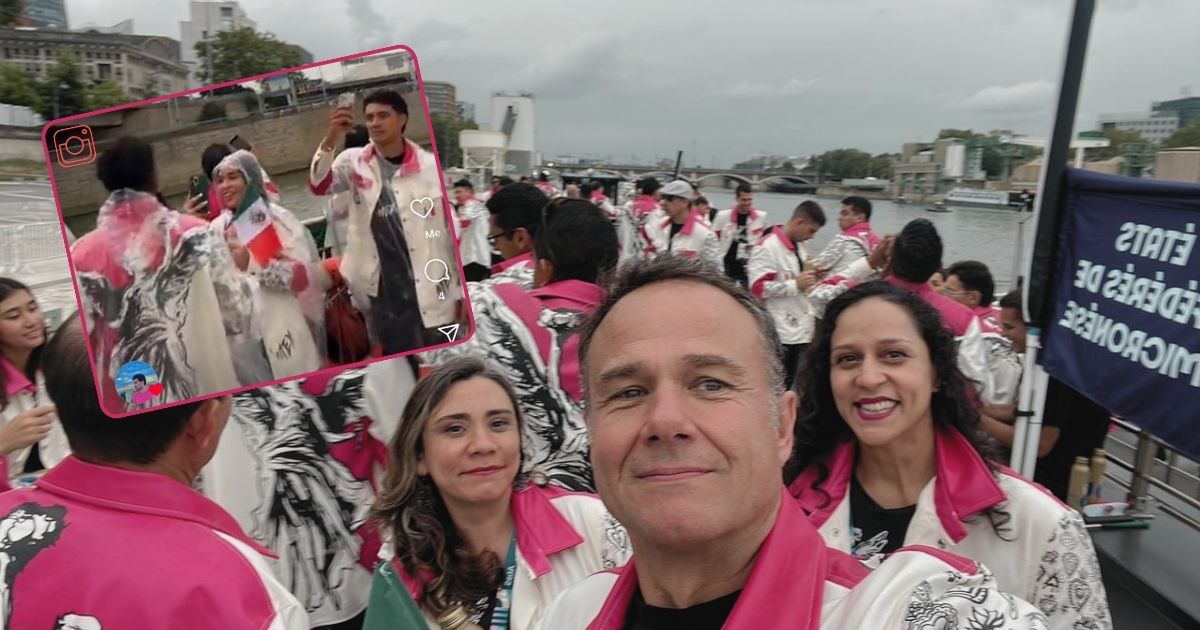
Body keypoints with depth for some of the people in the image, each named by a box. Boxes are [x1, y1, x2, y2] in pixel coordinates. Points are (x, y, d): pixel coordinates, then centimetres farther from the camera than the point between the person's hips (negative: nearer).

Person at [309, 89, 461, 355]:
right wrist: (330, 140, -27)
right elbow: (318, 186, -11)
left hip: (431, 290, -1)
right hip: (383, 293, 2)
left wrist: (461, 290, 1)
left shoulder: (431, 165, -2)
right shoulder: (354, 162, 4)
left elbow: (452, 226, 0)